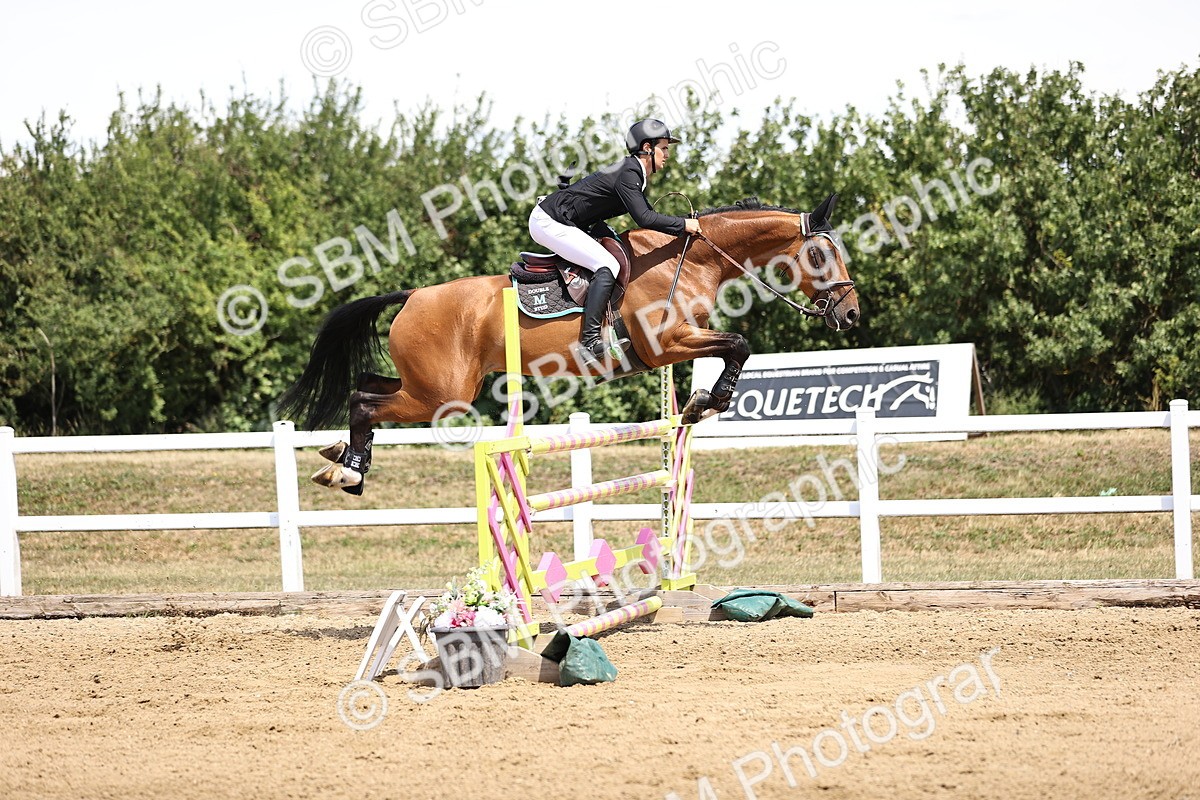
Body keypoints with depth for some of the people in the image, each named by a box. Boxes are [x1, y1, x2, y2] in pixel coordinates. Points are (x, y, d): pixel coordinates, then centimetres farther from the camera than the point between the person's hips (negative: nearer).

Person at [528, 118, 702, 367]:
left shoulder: (635, 174, 13)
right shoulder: (627, 174, -18)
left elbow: (647, 216, 21)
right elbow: (644, 218, -27)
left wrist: (685, 224, 12)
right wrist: (683, 225, -19)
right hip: (549, 222, -11)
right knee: (607, 267, -21)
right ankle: (589, 341, -28)